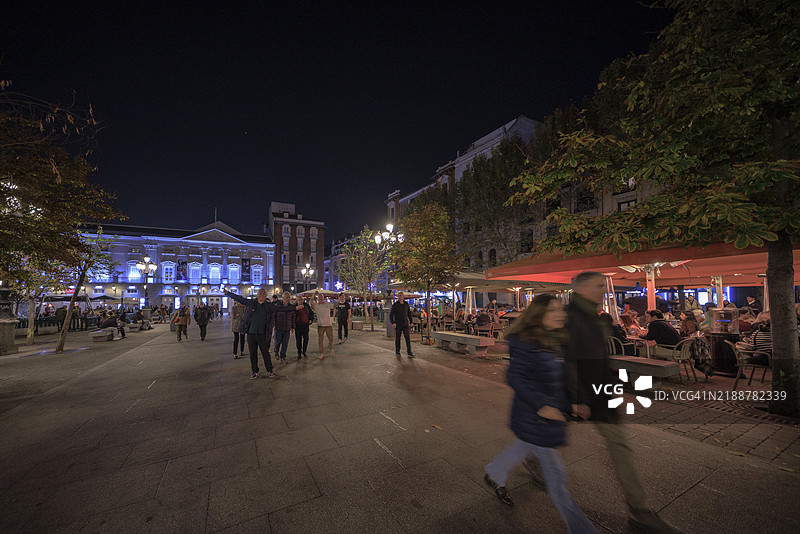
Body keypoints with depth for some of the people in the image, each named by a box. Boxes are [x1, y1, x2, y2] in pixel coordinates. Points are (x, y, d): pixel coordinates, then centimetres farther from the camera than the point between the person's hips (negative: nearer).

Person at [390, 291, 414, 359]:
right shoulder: (395, 305, -3)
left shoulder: (406, 304, 7)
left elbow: (409, 313, 17)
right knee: (397, 339, 5)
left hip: (405, 324, 2)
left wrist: (411, 322, 13)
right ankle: (397, 352, 19)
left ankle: (409, 352, -4)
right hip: (398, 325, -2)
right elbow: (391, 314, -5)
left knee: (408, 338, -7)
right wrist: (393, 323, -17)